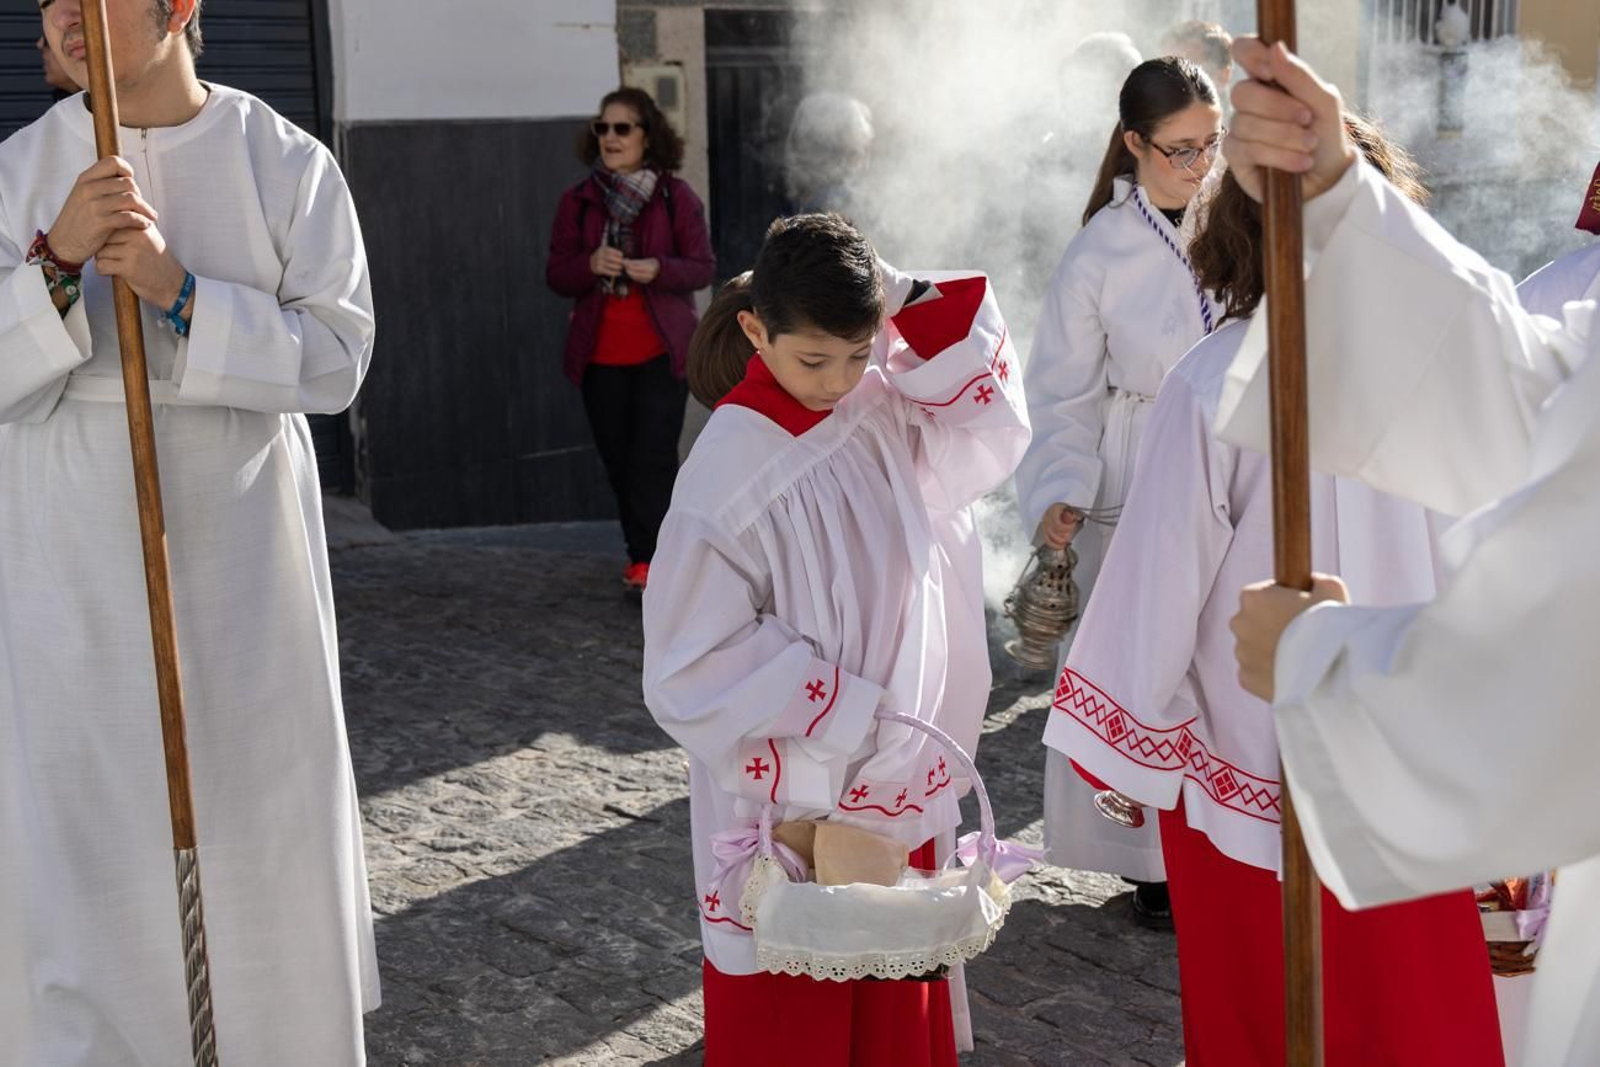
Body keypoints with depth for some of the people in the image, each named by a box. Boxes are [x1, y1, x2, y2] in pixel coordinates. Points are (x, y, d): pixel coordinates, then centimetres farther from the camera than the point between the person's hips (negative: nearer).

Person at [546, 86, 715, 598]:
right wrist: (590, 264, -17)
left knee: (653, 455, -8)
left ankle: (647, 559, -3)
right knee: (618, 459, 8)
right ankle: (645, 548, 21)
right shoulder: (578, 200, 6)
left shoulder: (676, 196, 0)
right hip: (599, 353, 3)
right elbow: (556, 274, 5)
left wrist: (657, 268, -20)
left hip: (662, 349, -3)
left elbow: (703, 266, -1)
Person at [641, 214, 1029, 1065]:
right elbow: (696, 662, -18)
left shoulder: (885, 415, -2)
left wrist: (916, 305, -15)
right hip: (793, 795, -5)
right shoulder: (733, 470, -19)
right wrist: (849, 715, -19)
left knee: (894, 998, 19)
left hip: (898, 779, 5)